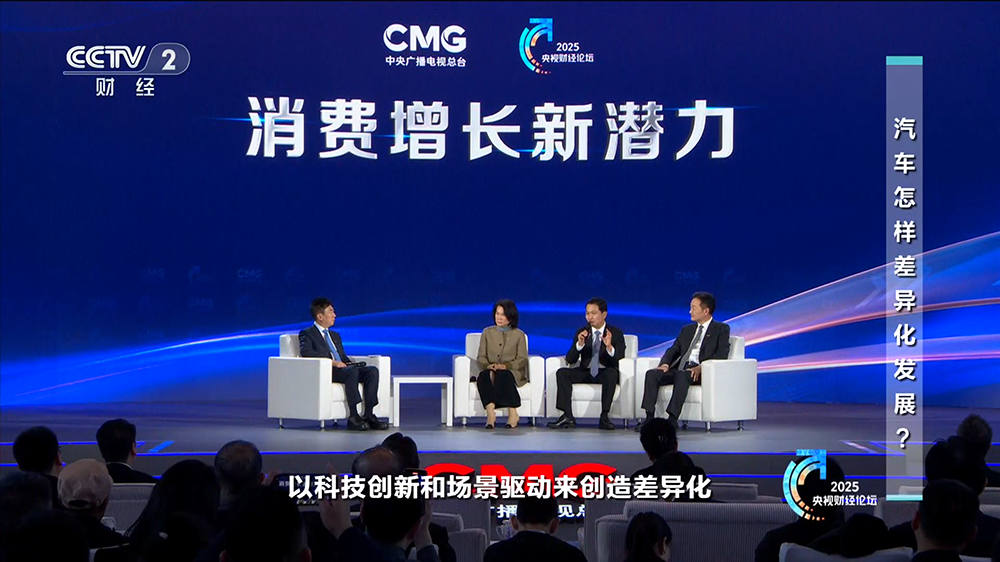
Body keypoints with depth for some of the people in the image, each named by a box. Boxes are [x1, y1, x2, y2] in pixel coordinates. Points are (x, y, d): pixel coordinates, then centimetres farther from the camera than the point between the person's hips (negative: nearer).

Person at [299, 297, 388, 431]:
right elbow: (305, 351, -14)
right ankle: (353, 417, -39)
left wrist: (349, 363, 3)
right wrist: (332, 362, -21)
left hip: (342, 368, 7)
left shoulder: (335, 335, 31)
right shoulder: (307, 334, 6)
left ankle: (369, 414, -24)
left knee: (372, 370, -18)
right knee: (352, 371, -36)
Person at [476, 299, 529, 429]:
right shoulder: (487, 332, 17)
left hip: (512, 371, -2)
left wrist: (505, 366, -18)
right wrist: (488, 365, -13)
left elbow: (522, 360, 1)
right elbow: (481, 357, 12)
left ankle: (512, 413, -36)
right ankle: (490, 412, -49)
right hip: (490, 370, 2)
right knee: (483, 376, -34)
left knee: (502, 376, -38)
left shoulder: (519, 335, 11)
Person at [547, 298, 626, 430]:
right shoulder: (582, 332, 6)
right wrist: (579, 344, -21)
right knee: (562, 373, -22)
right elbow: (570, 359, -2)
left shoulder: (615, 333, 0)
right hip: (585, 372, 3)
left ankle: (604, 417, -35)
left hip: (605, 373, -3)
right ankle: (567, 416, -29)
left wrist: (609, 347, -30)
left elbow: (619, 360, -11)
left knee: (612, 373, -36)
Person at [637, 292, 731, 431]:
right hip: (680, 369, 6)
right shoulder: (687, 330, 27)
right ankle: (649, 417, -27)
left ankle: (672, 419, -43)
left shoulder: (721, 329, 7)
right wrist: (665, 364, -4)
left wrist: (701, 367, -21)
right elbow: (673, 350, 20)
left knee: (682, 375, -39)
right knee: (652, 374, -20)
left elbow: (722, 354, -7)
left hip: (701, 372, -6)